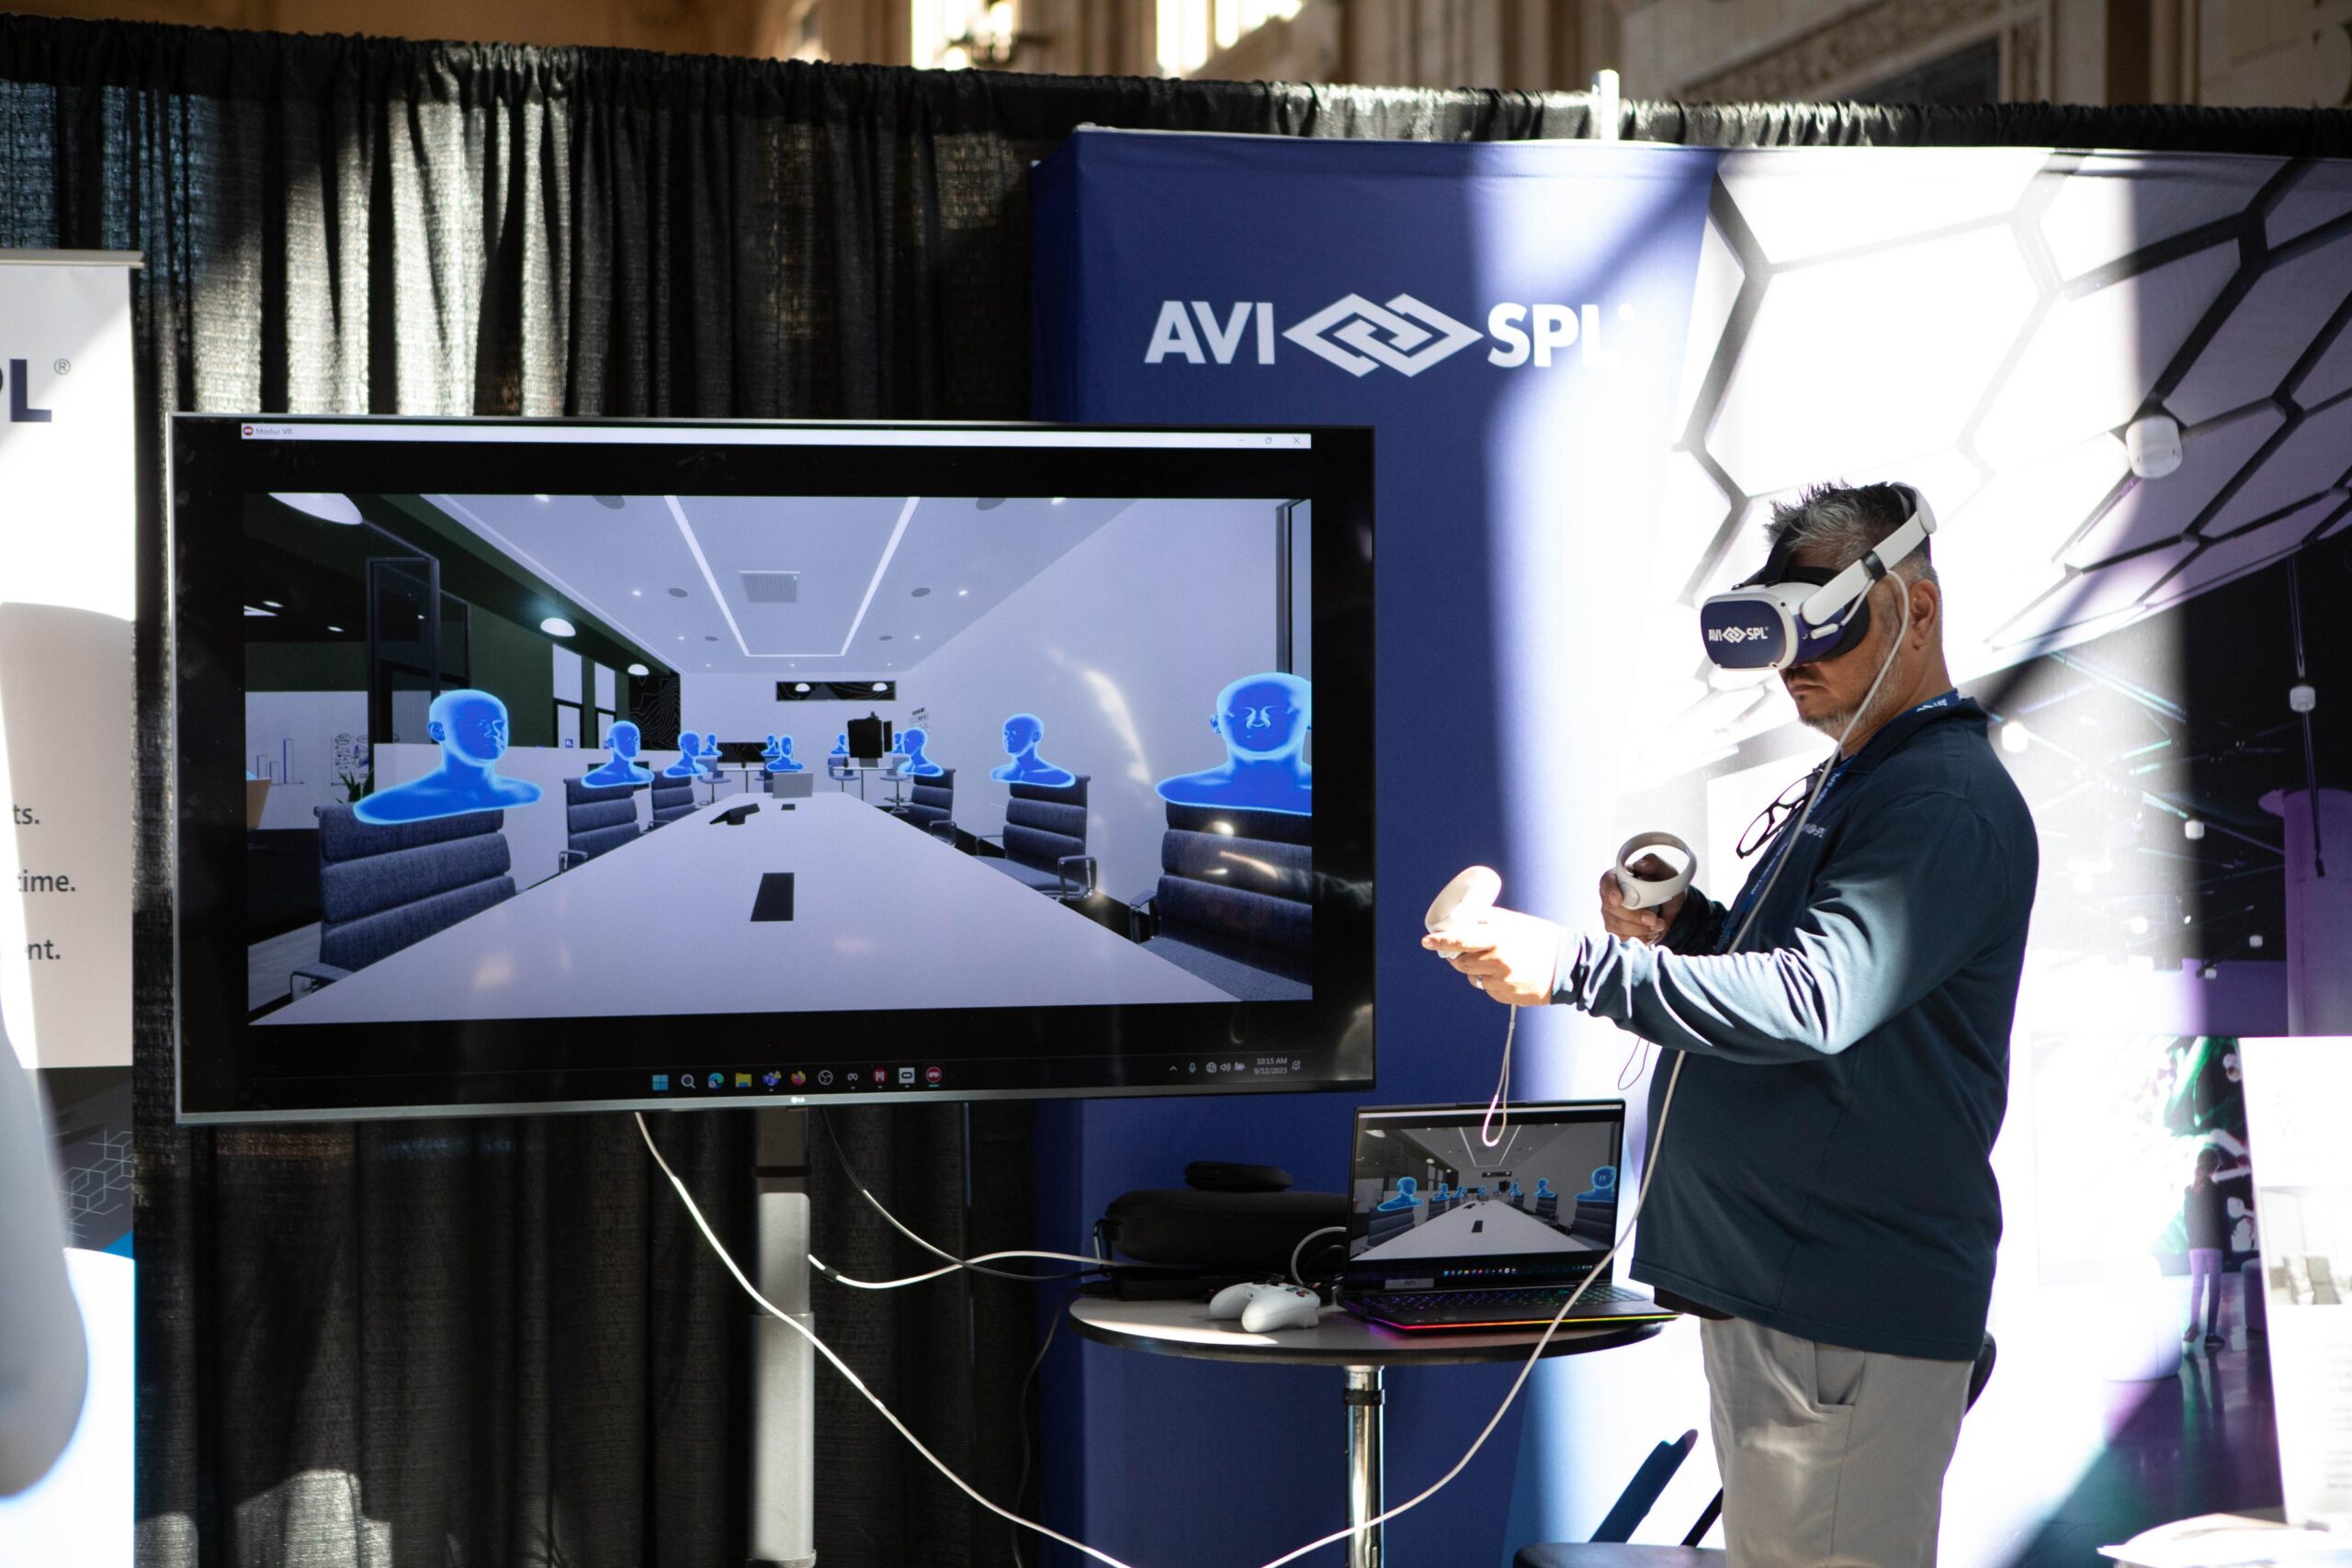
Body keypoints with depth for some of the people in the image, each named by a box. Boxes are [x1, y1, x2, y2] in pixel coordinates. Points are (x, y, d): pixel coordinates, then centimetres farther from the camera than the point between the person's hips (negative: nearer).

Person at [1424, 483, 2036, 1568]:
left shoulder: (1945, 806, -16)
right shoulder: (1856, 783, 19)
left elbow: (1815, 999, -28)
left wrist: (1575, 966, -30)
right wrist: (1683, 928, 8)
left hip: (1850, 1311, -11)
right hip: (1762, 1278, 11)